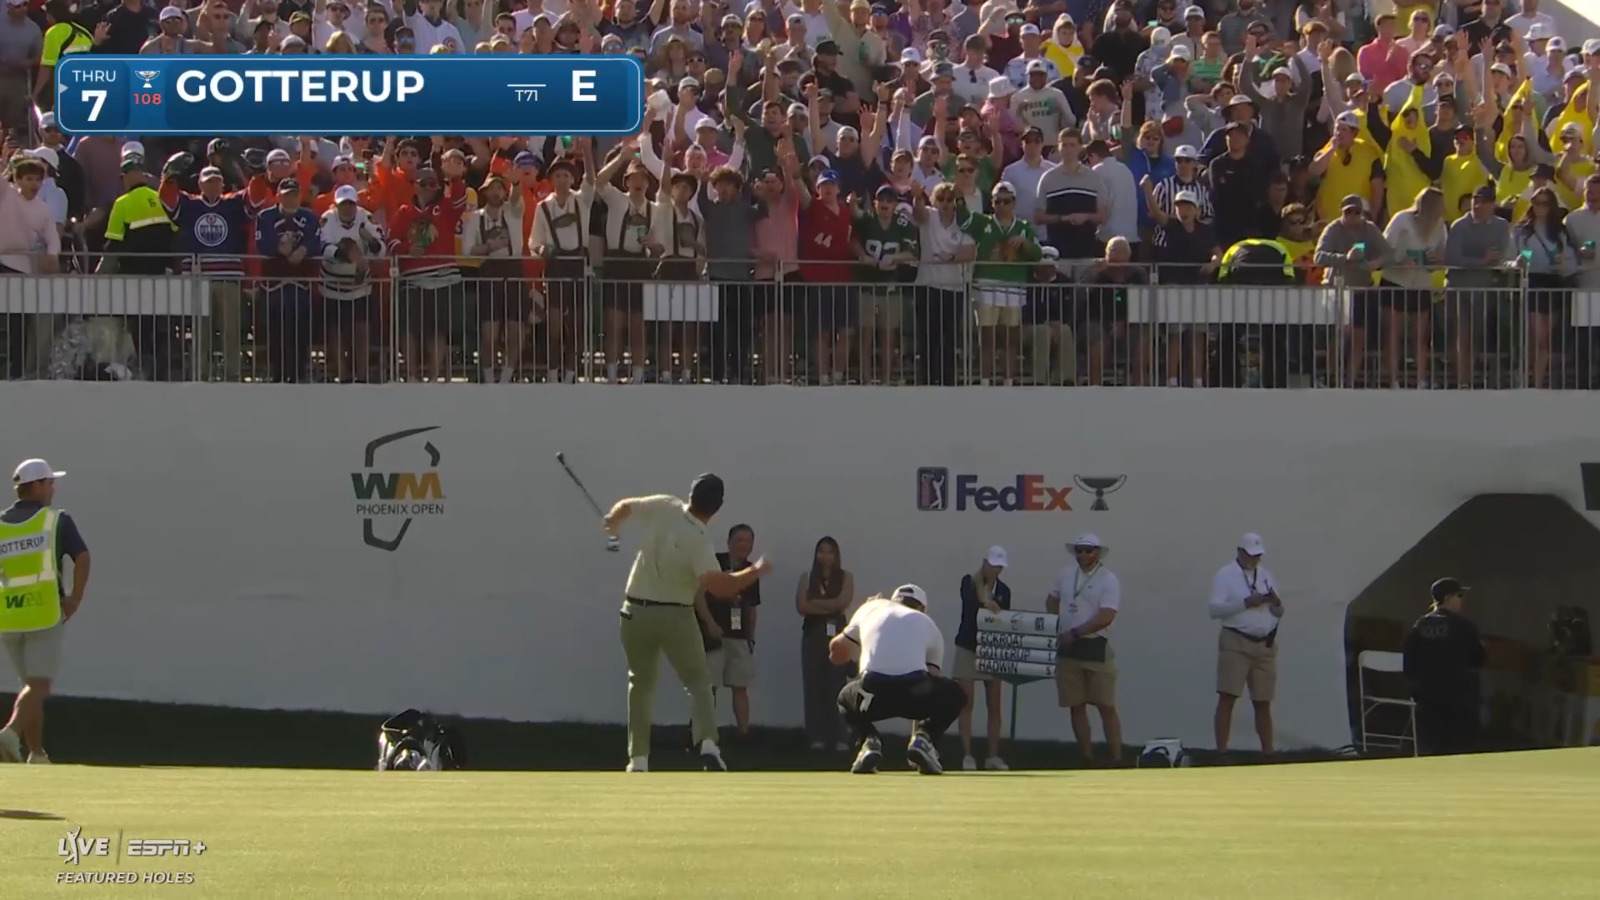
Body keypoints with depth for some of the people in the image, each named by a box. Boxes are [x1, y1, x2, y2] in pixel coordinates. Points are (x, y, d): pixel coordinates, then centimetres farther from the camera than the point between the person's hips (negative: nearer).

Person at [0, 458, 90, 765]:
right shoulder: (56, 521, -1)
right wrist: (75, 599, -7)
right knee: (39, 688, -4)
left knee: (33, 686, 17)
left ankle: (36, 754, 13)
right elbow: (82, 558, -13)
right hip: (45, 613, -4)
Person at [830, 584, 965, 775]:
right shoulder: (929, 625, 27)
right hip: (914, 692, -1)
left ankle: (868, 741, 8)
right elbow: (933, 675, 25)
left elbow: (836, 650, 36)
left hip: (872, 694, 1)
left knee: (846, 698, 37)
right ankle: (923, 737, 5)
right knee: (954, 694, 31)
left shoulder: (870, 608, 28)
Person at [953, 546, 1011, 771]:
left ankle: (993, 756, 4)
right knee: (966, 704, -3)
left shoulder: (1003, 590, 8)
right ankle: (967, 755, -2)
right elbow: (969, 601, -25)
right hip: (968, 648, -3)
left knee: (994, 706, 1)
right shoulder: (968, 582, -3)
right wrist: (985, 603, -45)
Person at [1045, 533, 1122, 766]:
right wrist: (1055, 629, 9)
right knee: (1076, 706, 8)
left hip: (1096, 648, -6)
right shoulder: (1067, 574, 10)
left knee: (1106, 706, -5)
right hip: (1067, 649, 6)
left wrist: (1075, 633, -20)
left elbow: (1105, 617, -18)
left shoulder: (1108, 580, -8)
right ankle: (1087, 760, 14)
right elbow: (1052, 599, 25)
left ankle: (1116, 761, -4)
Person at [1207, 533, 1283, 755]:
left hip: (1265, 645, 5)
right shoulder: (1225, 575, 0)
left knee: (1263, 703, 6)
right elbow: (1214, 608, -11)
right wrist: (1246, 603, -19)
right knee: (1227, 697, -11)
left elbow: (1278, 613, 20)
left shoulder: (1266, 576, 16)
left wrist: (1276, 603, -4)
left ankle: (1268, 752, 9)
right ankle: (1221, 752, -14)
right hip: (1236, 643, -5)